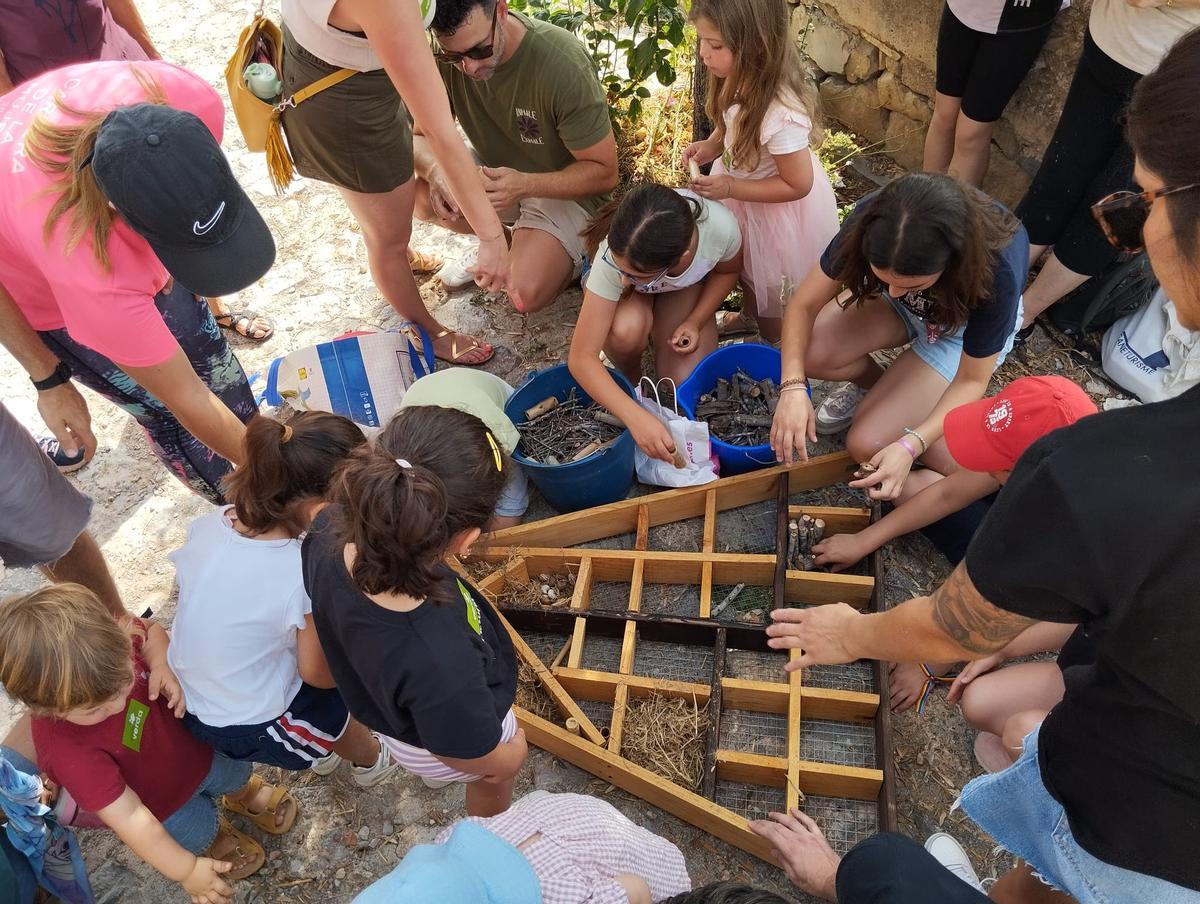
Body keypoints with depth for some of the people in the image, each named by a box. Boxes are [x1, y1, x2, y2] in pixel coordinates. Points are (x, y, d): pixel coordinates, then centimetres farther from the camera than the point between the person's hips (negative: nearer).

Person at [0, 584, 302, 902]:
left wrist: (162, 665, -27)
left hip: (192, 749, 5)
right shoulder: (66, 748, -43)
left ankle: (243, 794, 62)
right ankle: (216, 836, 42)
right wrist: (185, 869, -32)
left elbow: (149, 631, -7)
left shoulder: (114, 641, -33)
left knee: (236, 771, 25)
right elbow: (128, 815, -38)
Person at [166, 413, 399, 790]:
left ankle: (321, 748, 39)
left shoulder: (210, 523, -17)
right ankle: (370, 761, 45)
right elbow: (317, 673, -19)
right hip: (248, 732, -5)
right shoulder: (307, 577, -33)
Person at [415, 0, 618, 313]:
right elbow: (419, 137, -5)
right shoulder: (444, 56, -16)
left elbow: (604, 172, -23)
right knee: (418, 195, -21)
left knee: (527, 294, -28)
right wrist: (435, 169, -31)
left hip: (565, 186, -5)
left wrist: (523, 185, -38)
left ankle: (566, 254, 7)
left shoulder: (564, 62, -29)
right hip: (493, 172, 5)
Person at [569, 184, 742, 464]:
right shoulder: (614, 259, -42)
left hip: (687, 285, 2)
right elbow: (581, 357, -38)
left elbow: (727, 271, -9)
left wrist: (695, 322, -23)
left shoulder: (721, 227, -37)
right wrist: (636, 417, -48)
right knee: (626, 329, -37)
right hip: (630, 296, -1)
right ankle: (630, 379, -2)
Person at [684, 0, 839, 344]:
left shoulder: (781, 115, -40)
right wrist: (711, 146, -14)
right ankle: (748, 316, 62)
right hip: (744, 195, 7)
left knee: (771, 294, 18)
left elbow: (798, 185, -28)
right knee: (748, 270, 33)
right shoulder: (744, 78, -19)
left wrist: (731, 188, -29)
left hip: (778, 210, -7)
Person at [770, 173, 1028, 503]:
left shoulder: (997, 271, -38)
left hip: (963, 328, -4)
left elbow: (971, 379, -24)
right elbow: (805, 304, -23)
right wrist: (793, 387, -39)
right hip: (906, 310, 4)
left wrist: (910, 447, -39)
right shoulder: (873, 220, -33)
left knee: (867, 445, -21)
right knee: (810, 354, -25)